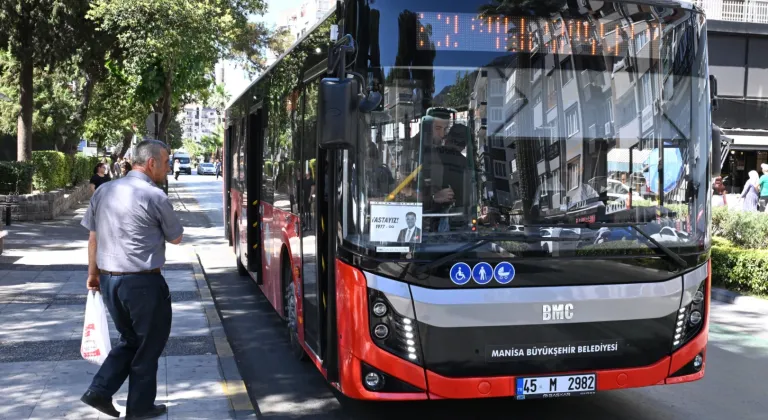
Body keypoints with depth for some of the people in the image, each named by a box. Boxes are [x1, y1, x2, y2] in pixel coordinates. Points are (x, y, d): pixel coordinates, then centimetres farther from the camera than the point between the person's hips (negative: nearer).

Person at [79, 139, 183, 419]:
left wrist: (93, 274, 21)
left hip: (108, 280, 7)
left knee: (130, 340, 23)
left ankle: (99, 391, 14)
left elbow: (93, 237, 12)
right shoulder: (154, 196, -13)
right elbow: (176, 238, -1)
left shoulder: (104, 191, 6)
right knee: (149, 345, 11)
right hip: (143, 283, -7)